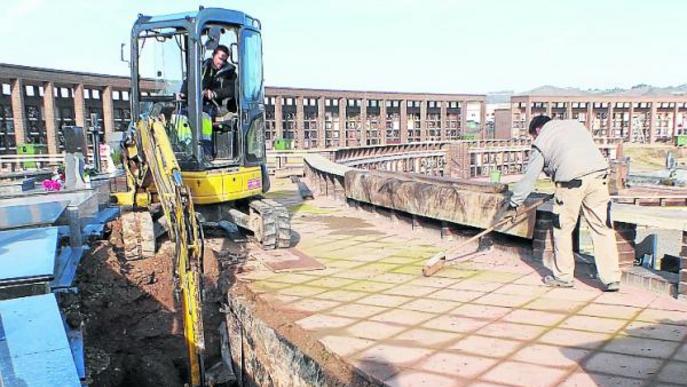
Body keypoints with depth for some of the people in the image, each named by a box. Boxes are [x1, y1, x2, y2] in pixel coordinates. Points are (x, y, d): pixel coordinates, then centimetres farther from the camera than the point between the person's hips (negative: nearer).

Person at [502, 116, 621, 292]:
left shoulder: (541, 142, 12)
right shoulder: (574, 124, 25)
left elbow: (529, 178, 12)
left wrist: (514, 203, 21)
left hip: (572, 180, -4)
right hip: (599, 172, 4)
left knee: (563, 229, 11)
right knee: (603, 228, 7)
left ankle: (563, 276, 19)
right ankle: (611, 279, 10)